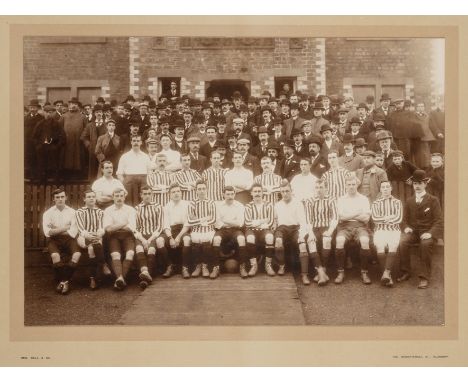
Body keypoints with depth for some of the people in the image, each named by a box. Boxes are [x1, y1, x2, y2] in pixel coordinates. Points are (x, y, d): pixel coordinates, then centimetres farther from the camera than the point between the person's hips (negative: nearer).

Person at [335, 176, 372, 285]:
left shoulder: (363, 199, 13)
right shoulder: (341, 199, 14)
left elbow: (366, 218, 1)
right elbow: (342, 216, -2)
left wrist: (348, 215, -2)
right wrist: (358, 213, -3)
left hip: (360, 226, 0)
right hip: (345, 226, 0)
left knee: (365, 241, -33)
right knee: (339, 240, -33)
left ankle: (364, 272, -21)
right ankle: (341, 272, -24)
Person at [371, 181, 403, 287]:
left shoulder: (397, 202, 18)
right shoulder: (375, 203, 19)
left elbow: (399, 219, 4)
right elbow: (375, 219, 3)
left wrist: (383, 219, -2)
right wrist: (390, 217, -2)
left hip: (394, 230, 0)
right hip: (380, 230, 0)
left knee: (393, 246, -32)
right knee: (380, 247, -30)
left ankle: (386, 273, -36)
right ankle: (388, 275, -19)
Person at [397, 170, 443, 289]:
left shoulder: (433, 200, 4)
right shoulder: (409, 201, 15)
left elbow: (438, 220, -2)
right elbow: (405, 219, 16)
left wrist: (430, 233, -19)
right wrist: (406, 227, -7)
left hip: (427, 232, -3)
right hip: (413, 231, 3)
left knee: (426, 244, -36)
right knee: (402, 241, -29)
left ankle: (424, 277, -27)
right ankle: (405, 272, -14)